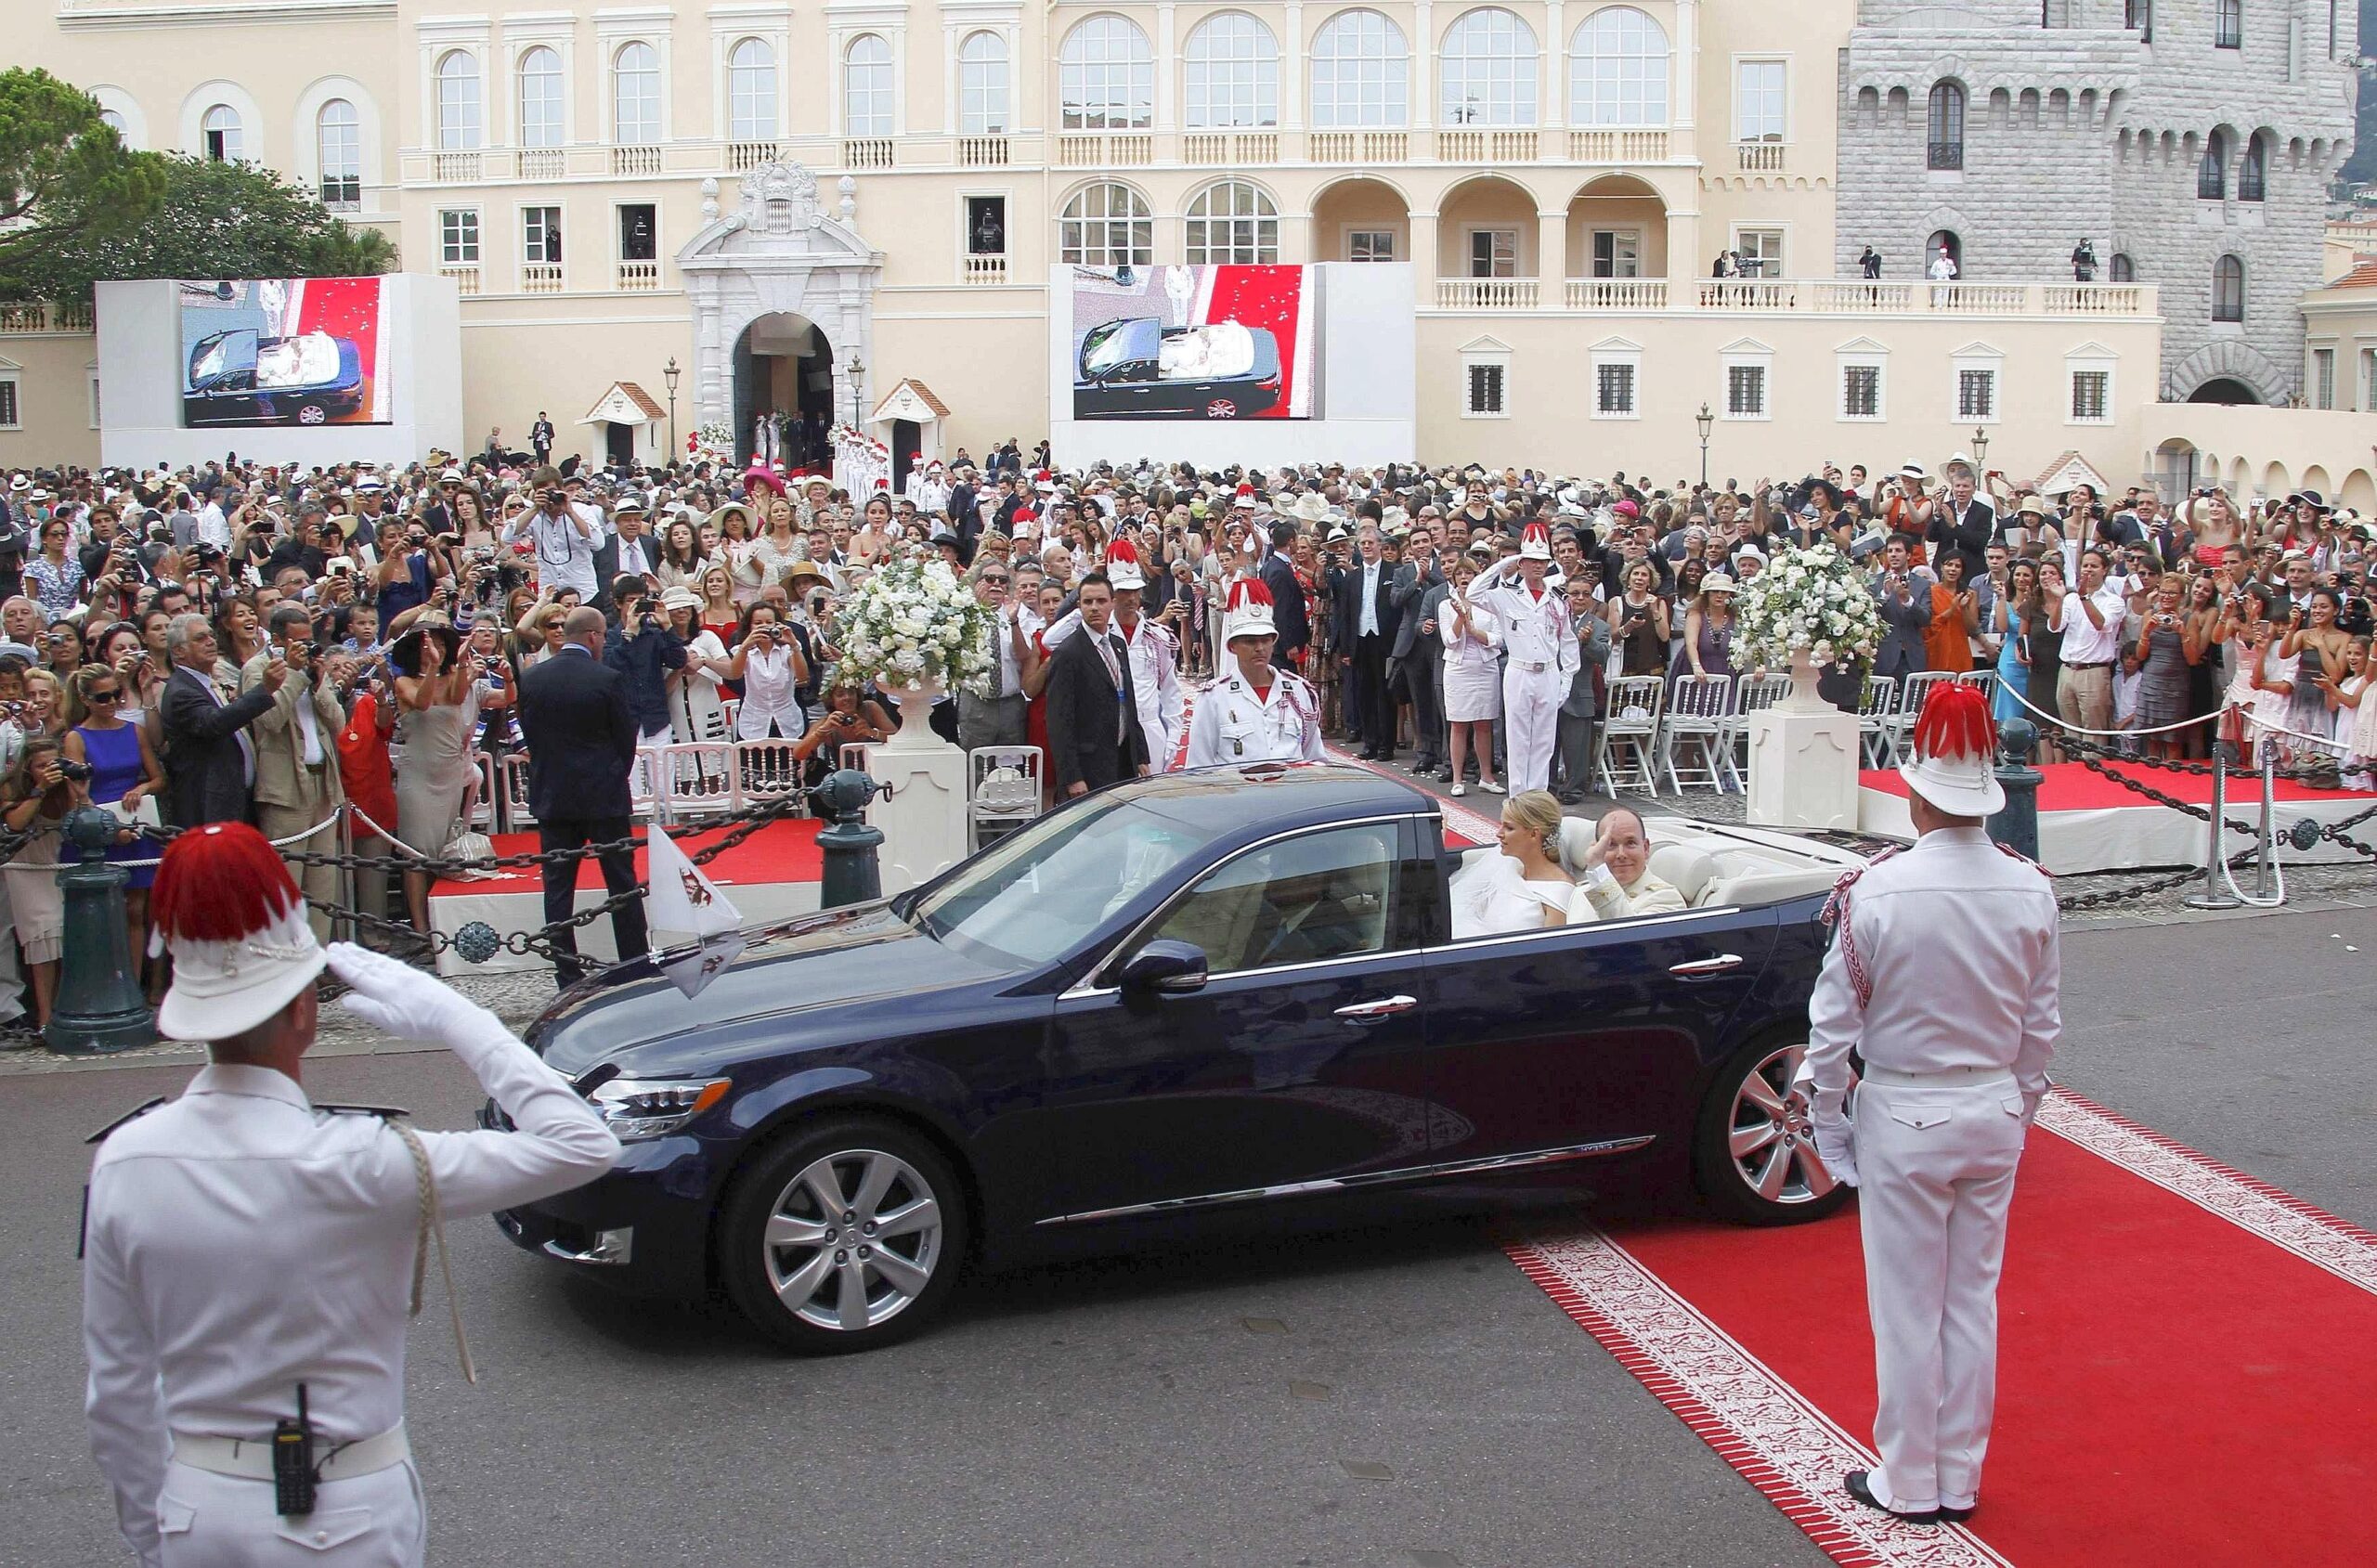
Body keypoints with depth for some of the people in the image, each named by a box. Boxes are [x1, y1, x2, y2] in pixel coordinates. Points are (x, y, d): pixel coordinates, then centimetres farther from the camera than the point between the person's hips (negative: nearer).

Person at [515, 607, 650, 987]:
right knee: (622, 883, 8)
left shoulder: (530, 680, -2)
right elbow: (627, 737, -5)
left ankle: (568, 976, 6)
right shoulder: (606, 679, -12)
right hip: (604, 796, -3)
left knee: (558, 887, 6)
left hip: (551, 797, 3)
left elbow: (529, 735, 5)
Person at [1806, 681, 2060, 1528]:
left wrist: (1831, 1128, 1)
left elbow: (1834, 1024, -12)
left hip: (1903, 1116, -4)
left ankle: (1910, 1483, 21)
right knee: (1973, 1299, 15)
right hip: (1994, 1113, 4)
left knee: (1908, 1308, 9)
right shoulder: (2031, 892, -6)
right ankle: (1961, 1481, 26)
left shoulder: (1877, 892, -18)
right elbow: (2042, 1027, 4)